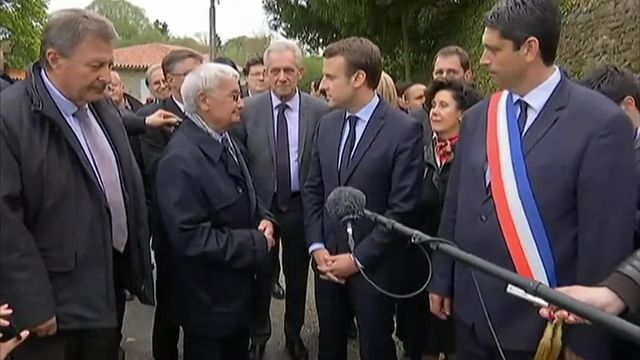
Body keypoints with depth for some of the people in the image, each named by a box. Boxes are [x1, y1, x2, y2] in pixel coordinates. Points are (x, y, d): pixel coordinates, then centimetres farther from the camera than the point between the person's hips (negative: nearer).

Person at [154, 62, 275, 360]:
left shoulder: (224, 140, 3)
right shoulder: (180, 159, -27)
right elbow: (192, 239, -30)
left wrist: (264, 219, -6)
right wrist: (256, 244, -22)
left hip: (237, 288, 9)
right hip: (207, 299, -9)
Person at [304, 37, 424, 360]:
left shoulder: (404, 130, -14)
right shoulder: (326, 125, 5)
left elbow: (403, 208, -15)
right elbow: (312, 190, 9)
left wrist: (358, 258, -14)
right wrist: (317, 246, -2)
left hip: (373, 265, -5)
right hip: (328, 260, 5)